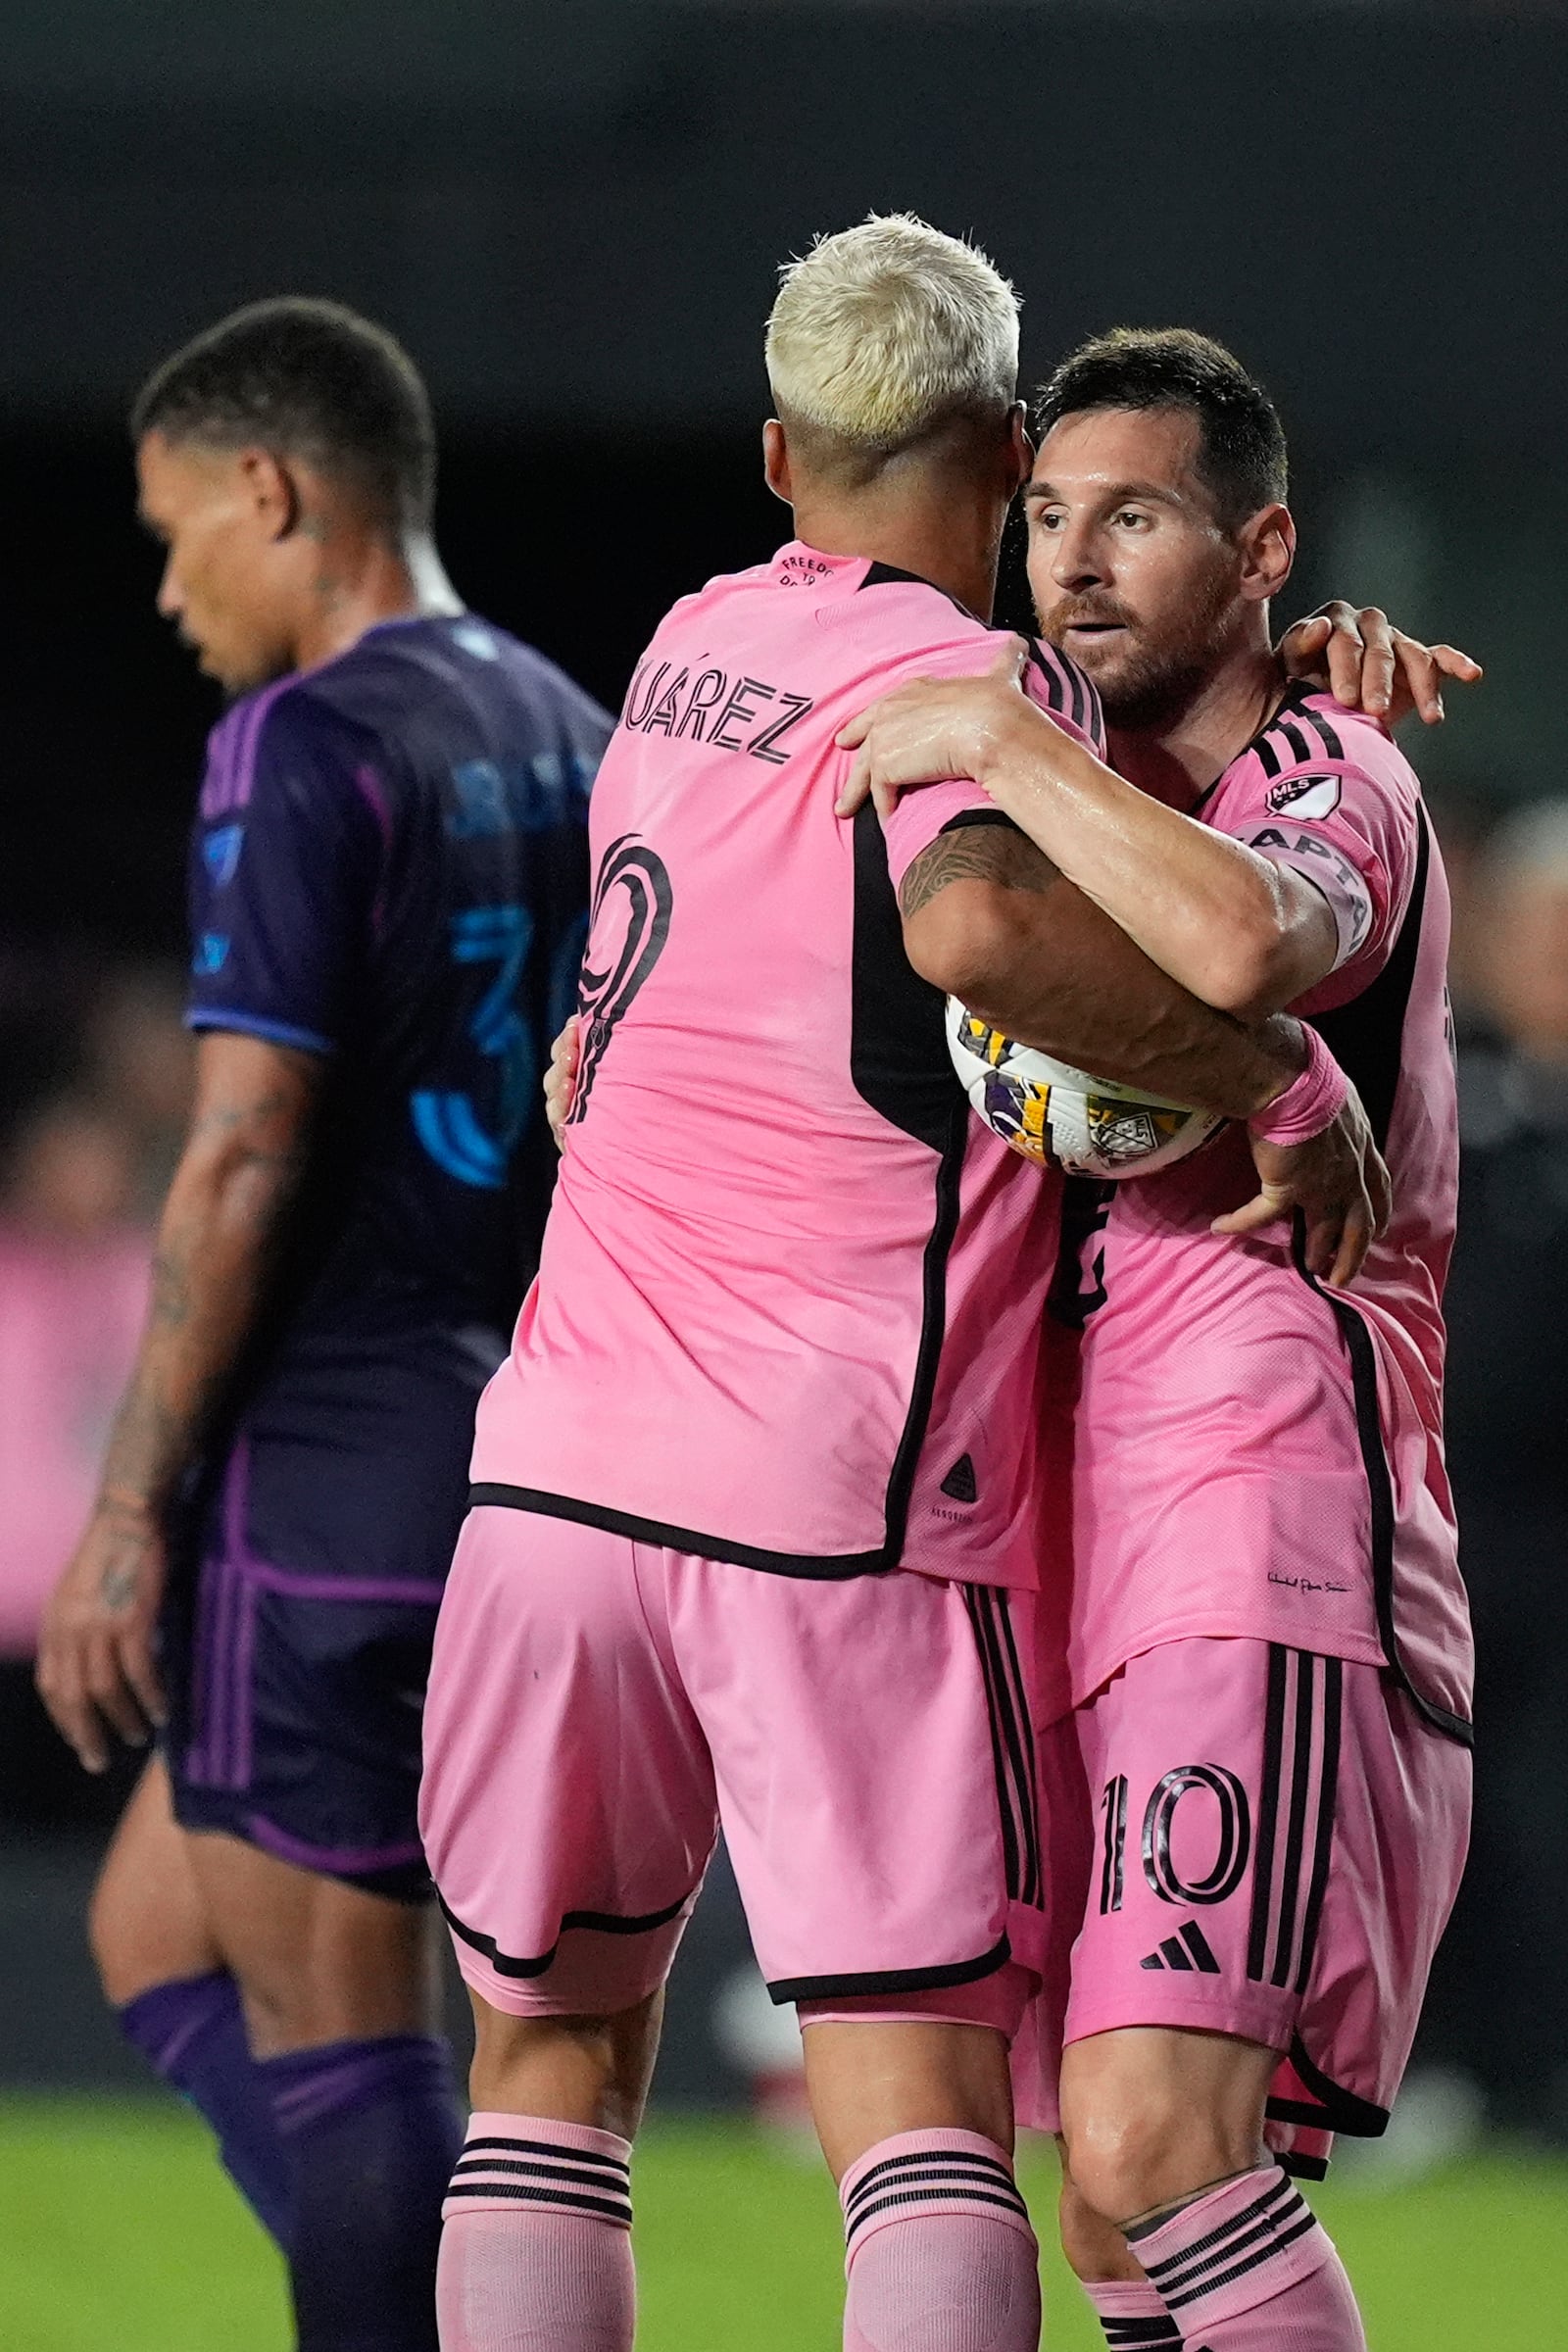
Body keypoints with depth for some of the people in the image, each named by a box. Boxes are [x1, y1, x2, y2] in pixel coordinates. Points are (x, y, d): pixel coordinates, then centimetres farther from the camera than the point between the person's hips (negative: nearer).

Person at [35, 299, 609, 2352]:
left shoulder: (309, 744, -12)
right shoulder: (565, 739, 15)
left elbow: (245, 1160, -17)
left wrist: (128, 1514, -13)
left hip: (331, 1484, -9)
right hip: (524, 1468, 9)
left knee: (328, 2021, -4)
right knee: (154, 1936, 17)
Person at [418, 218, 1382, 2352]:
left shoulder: (695, 648, 15)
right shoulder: (975, 683, -7)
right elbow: (982, 919, -29)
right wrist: (1280, 1073, -19)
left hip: (564, 1457, 6)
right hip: (846, 1509, -6)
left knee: (551, 2056, 14)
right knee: (924, 2111, -4)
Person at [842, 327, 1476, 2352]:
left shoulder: (1332, 784, -6)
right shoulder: (1110, 819, 21)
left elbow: (1239, 943, -31)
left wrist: (995, 737, -19)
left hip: (1268, 1569, -9)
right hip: (1092, 1578, 9)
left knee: (1150, 2146, -23)